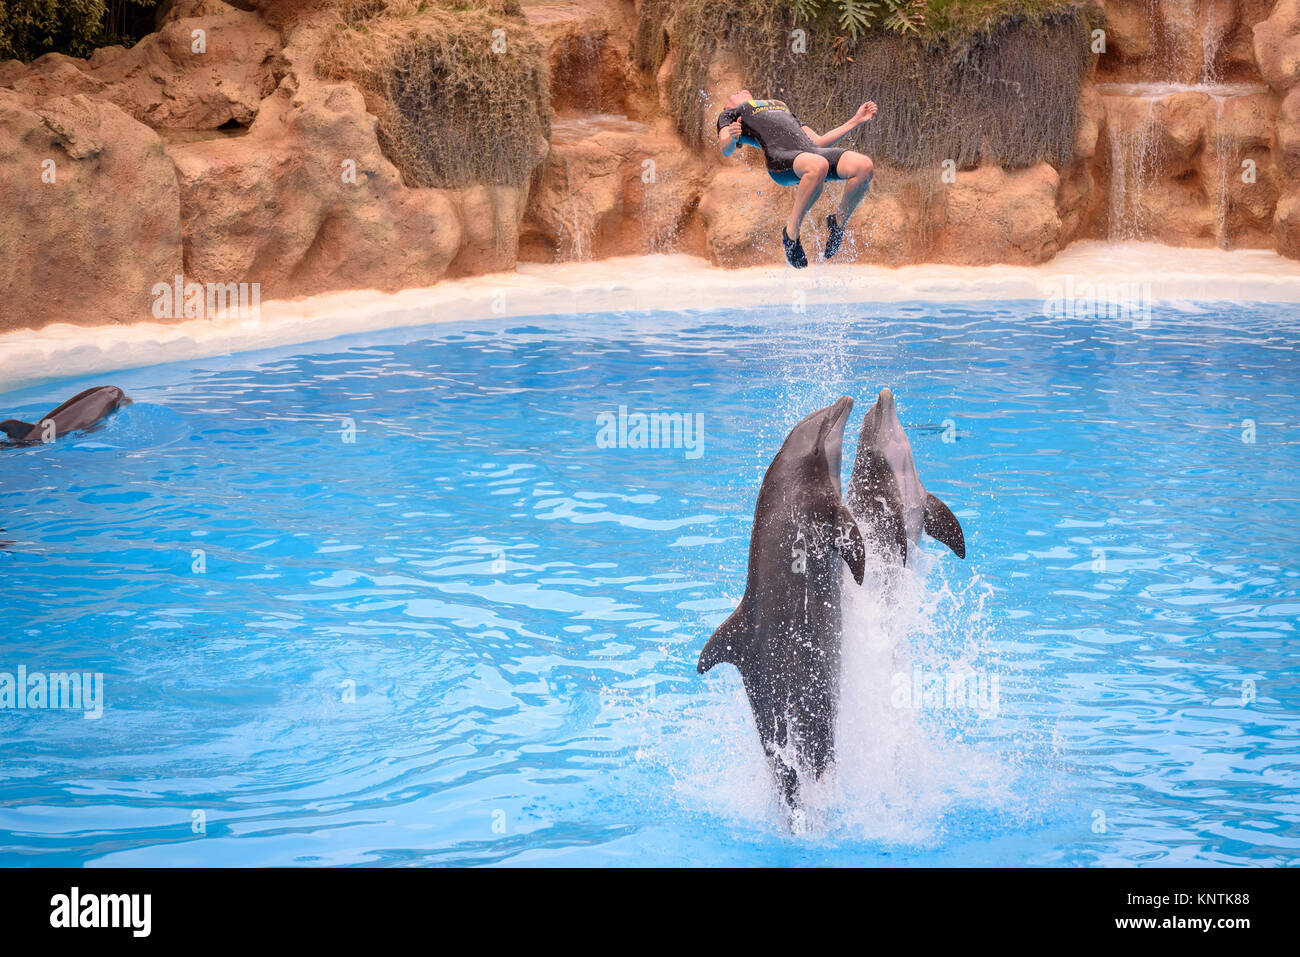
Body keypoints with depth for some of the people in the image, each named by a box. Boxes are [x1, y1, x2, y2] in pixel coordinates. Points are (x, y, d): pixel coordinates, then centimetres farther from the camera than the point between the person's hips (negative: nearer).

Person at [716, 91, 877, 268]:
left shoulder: (783, 107, 46)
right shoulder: (730, 114, 30)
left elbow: (819, 142, 35)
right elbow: (725, 150, 9)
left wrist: (856, 120, 30)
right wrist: (731, 138, -15)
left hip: (814, 151, 5)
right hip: (779, 157, -5)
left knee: (865, 166, -24)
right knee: (818, 166, -40)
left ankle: (839, 222, -3)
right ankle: (791, 234, -23)